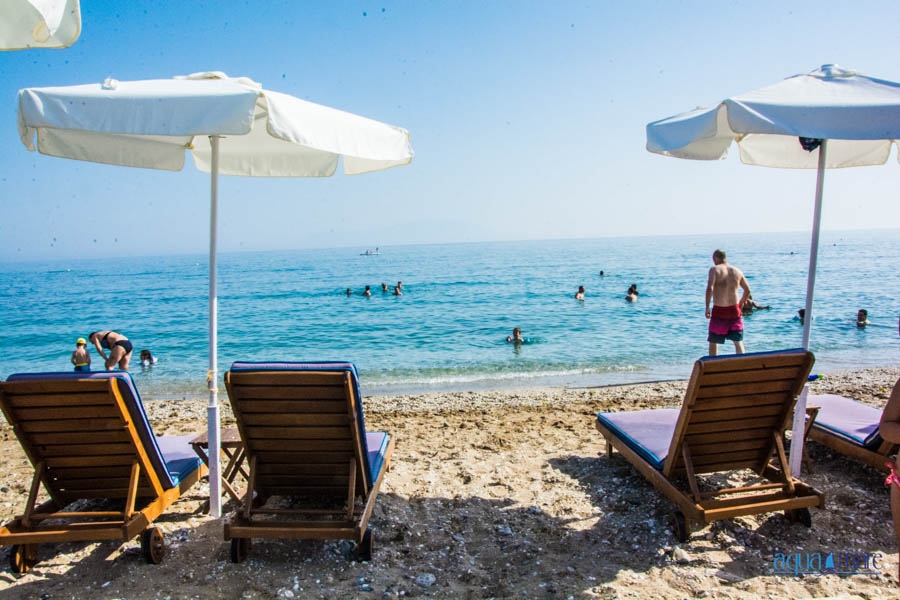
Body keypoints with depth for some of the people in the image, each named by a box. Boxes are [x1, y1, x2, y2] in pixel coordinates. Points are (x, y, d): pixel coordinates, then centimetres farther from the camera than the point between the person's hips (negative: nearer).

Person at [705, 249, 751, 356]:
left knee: (713, 342, 10)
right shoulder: (737, 271, 8)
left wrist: (707, 307, -15)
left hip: (718, 311, -4)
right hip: (734, 310, 4)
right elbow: (747, 290, 14)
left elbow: (710, 288, -21)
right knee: (738, 342, 8)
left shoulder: (714, 269, -7)